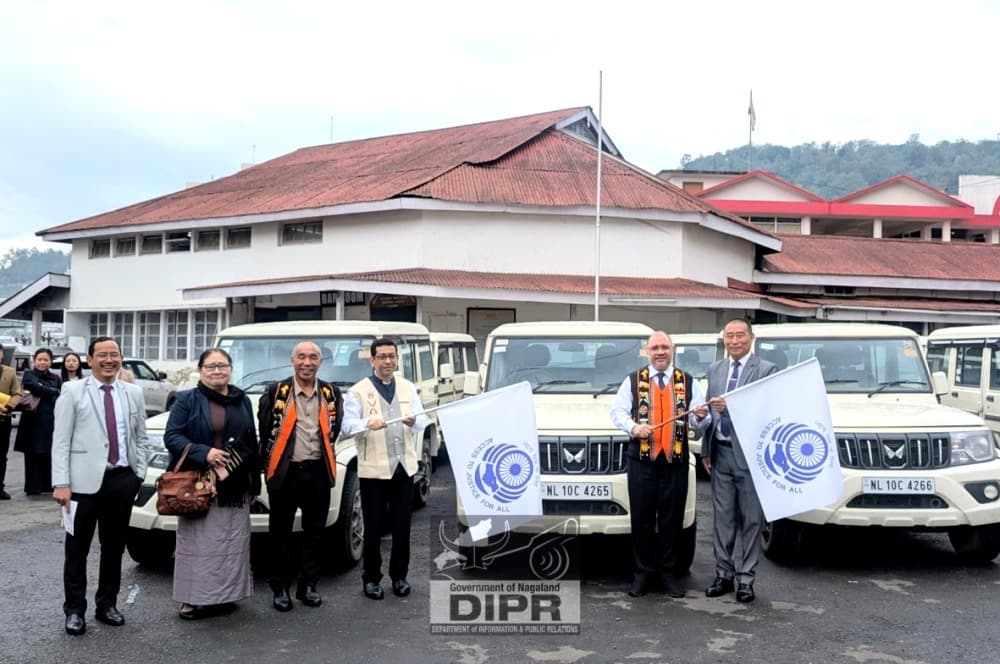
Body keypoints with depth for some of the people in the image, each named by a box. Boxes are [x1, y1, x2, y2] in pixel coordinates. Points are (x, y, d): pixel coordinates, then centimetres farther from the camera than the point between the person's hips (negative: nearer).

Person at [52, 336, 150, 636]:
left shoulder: (134, 393, 8)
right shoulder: (73, 391, -3)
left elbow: (141, 438, 13)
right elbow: (60, 441, -6)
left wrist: (139, 473, 4)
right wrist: (61, 483, -13)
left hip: (123, 480, 3)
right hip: (85, 481, -3)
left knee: (114, 547, 12)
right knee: (77, 549, 6)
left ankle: (106, 604, 25)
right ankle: (74, 609, 18)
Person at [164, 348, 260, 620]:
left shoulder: (243, 402, 13)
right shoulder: (187, 400, 1)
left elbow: (252, 443, 15)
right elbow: (172, 436, -7)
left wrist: (254, 484, 14)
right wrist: (204, 453, -20)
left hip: (234, 488, 4)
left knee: (231, 543, 5)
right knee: (197, 542, -3)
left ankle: (224, 593, 15)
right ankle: (193, 597, 5)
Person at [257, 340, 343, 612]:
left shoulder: (331, 394, 4)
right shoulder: (276, 392, -5)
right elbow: (264, 431, 1)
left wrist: (322, 458, 9)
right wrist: (268, 463, 4)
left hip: (318, 472, 3)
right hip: (285, 472, -2)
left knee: (314, 532, 10)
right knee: (280, 533, 7)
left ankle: (308, 586, 22)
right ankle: (281, 588, 18)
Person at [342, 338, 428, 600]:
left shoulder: (408, 388, 11)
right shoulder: (358, 391, -1)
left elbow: (423, 420, 4)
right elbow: (348, 425, -11)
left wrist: (413, 421, -20)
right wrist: (367, 424, -32)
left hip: (403, 467, 3)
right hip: (373, 469, -3)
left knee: (402, 526, 9)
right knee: (374, 528, 4)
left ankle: (399, 576, 22)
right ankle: (371, 578, 17)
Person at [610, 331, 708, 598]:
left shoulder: (688, 382, 11)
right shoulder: (633, 381, 8)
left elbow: (697, 419, 5)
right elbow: (617, 412, 1)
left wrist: (701, 416, -19)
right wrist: (633, 427, -18)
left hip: (675, 459, 1)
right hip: (641, 458, -1)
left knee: (672, 518, 6)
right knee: (642, 517, 4)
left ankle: (667, 571, 17)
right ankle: (642, 572, 14)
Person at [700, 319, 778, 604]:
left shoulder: (767, 370, -4)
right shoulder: (714, 370, 12)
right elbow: (710, 411, 14)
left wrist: (731, 406, -23)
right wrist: (706, 450, 10)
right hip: (721, 453, 5)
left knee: (751, 519, 4)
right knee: (722, 517, 10)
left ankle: (745, 578, 12)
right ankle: (724, 574, 19)